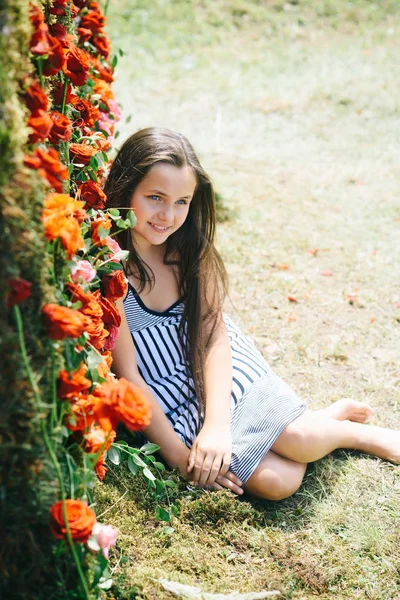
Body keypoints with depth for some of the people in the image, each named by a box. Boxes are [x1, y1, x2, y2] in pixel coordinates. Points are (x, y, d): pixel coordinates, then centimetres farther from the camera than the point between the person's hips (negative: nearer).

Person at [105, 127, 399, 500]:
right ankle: (345, 425, 9)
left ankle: (331, 418, 13)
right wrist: (177, 455, -17)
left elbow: (213, 334, -10)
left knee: (299, 440, -21)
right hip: (174, 402, -4)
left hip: (220, 368, 4)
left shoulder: (188, 247, -4)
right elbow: (127, 375, -18)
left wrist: (217, 423, -24)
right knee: (275, 481, -19)